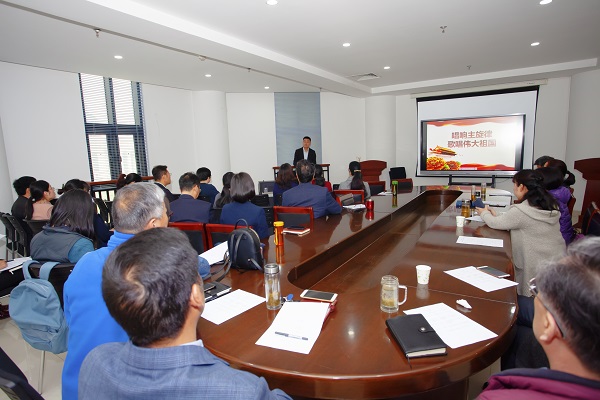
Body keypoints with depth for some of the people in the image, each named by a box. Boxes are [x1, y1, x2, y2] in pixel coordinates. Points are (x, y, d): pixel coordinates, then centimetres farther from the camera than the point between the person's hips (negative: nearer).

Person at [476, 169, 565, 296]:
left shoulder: (521, 211, -21)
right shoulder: (551, 206, 3)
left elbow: (494, 223, -5)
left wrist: (484, 213, 15)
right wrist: (496, 216, 19)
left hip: (538, 270, -7)